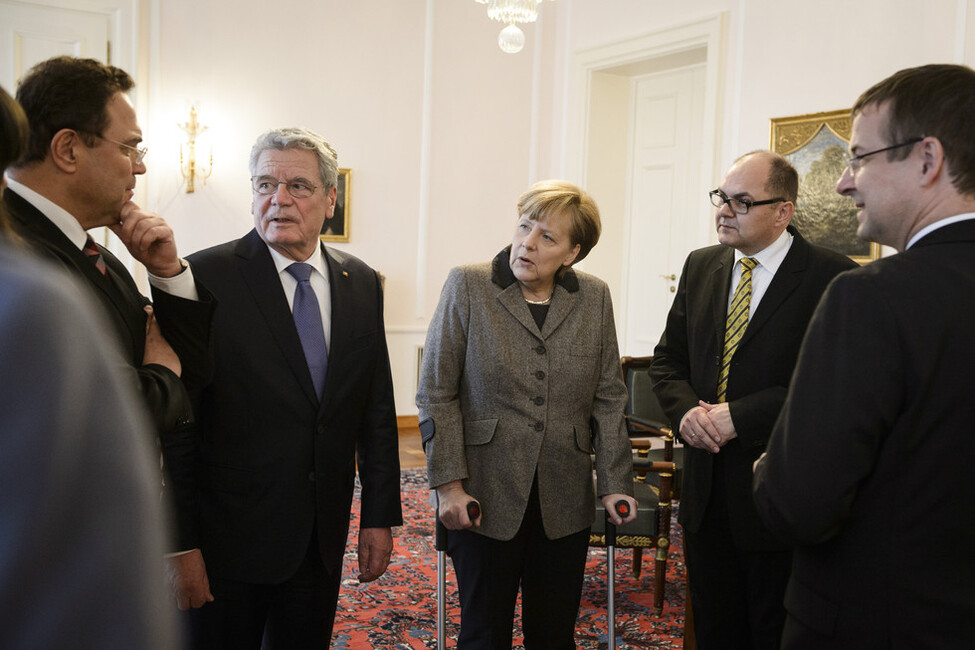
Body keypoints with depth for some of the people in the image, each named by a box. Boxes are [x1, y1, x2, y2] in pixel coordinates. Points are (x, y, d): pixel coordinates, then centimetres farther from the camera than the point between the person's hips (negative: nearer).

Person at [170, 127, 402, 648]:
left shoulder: (362, 284, 4)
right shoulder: (205, 277, -10)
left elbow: (377, 411, 8)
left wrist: (380, 516, 7)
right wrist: (179, 543, -13)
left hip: (323, 542, 4)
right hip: (229, 540, -4)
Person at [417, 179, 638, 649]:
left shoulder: (594, 298, 4)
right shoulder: (467, 286, -4)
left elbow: (608, 398, 6)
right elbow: (436, 393, -5)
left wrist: (614, 482, -2)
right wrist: (449, 484, -10)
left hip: (565, 502, 3)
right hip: (486, 498, -2)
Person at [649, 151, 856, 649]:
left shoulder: (832, 279, -12)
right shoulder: (700, 267, 8)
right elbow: (667, 359, 12)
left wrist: (740, 417, -21)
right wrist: (686, 411, -8)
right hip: (706, 493, 6)